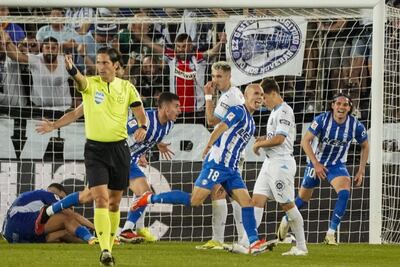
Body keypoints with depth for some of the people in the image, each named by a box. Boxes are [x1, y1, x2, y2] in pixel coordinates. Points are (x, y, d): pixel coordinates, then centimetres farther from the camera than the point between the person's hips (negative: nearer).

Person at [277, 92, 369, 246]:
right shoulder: (322, 120, -21)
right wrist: (316, 164, -28)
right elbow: (305, 141, -20)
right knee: (304, 197, 12)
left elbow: (365, 146, 2)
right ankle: (286, 221, 43)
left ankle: (331, 234, -21)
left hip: (337, 165, 1)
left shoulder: (356, 126, -15)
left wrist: (361, 171, -2)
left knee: (344, 192, -26)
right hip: (317, 162, -1)